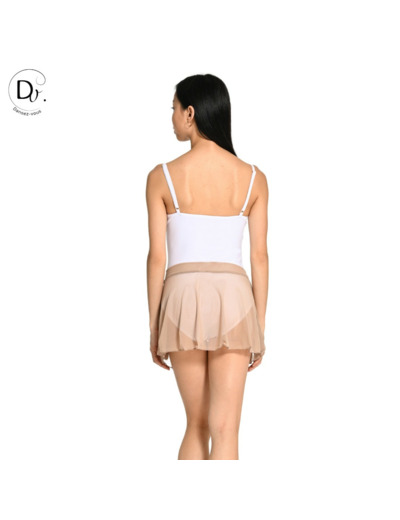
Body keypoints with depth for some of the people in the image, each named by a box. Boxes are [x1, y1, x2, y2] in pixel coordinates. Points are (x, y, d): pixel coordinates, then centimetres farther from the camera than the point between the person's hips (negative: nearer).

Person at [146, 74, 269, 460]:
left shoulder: (162, 177, -3)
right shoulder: (253, 178, 2)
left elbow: (157, 257, -2)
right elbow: (259, 257, 2)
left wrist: (154, 328, 7)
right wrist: (259, 329, 10)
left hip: (183, 298, 0)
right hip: (233, 299, 0)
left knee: (197, 424, 17)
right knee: (225, 431, 0)